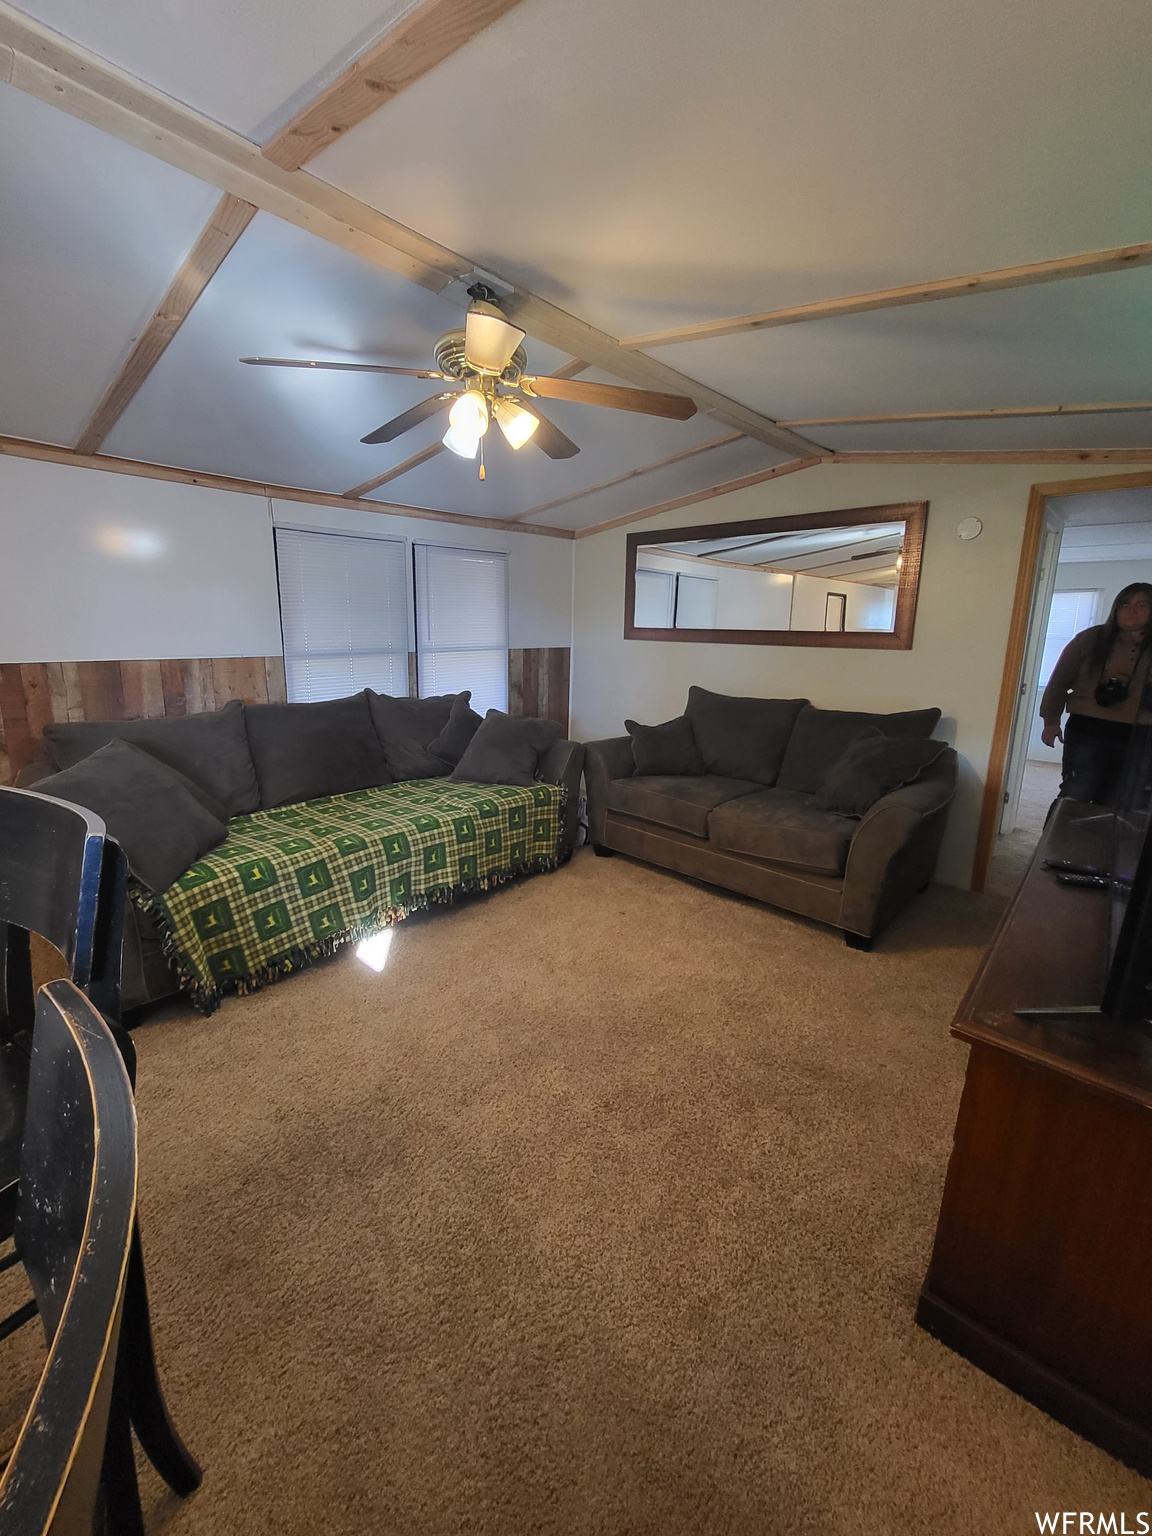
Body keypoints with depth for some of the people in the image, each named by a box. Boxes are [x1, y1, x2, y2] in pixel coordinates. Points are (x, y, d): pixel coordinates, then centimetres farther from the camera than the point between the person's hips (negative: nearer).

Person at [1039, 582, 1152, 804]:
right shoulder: (1090, 639, 1)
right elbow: (1059, 681, 4)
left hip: (1131, 737, 2)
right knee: (1076, 796, -6)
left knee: (1111, 803, 9)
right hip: (1086, 731, -2)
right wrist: (1051, 721, 1)